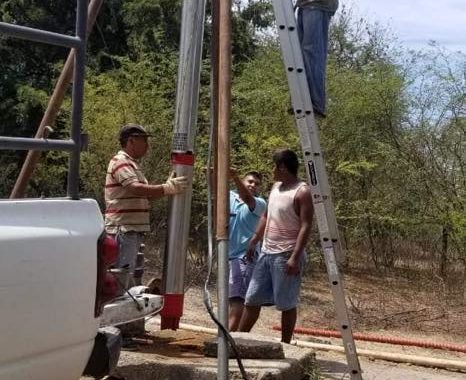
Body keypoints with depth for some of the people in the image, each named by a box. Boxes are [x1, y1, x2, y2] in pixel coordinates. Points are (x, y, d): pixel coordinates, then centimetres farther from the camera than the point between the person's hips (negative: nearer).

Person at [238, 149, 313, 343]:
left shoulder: (302, 192, -11)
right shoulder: (276, 187, 15)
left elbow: (305, 227, -17)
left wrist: (295, 257, -23)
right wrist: (254, 240, 19)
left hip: (286, 256, -8)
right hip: (266, 253, 8)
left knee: (286, 303, 2)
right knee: (252, 299, 10)